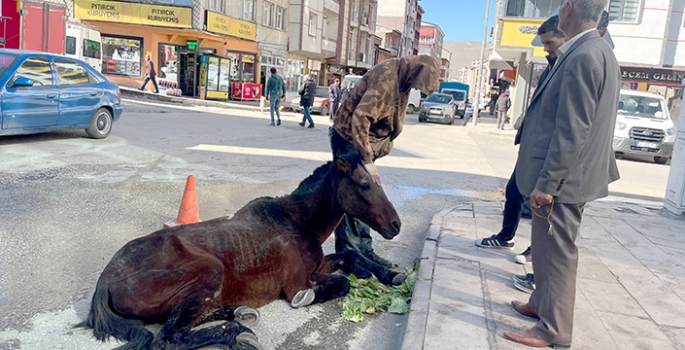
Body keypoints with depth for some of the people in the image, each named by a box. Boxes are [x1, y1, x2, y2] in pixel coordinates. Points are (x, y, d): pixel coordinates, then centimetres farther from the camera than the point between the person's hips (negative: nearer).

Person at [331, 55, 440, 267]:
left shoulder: (401, 78, 7)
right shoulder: (386, 77, -23)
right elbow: (360, 118, -30)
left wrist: (372, 154, 7)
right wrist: (367, 161, -28)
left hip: (365, 141, 9)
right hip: (349, 139, -9)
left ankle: (363, 249, 22)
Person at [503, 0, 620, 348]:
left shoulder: (583, 56, -20)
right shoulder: (597, 51, 11)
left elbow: (571, 131, -24)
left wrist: (546, 182, -21)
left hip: (563, 179, -10)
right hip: (567, 175, 10)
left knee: (556, 253, 2)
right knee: (547, 249, 21)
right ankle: (541, 304, 38)